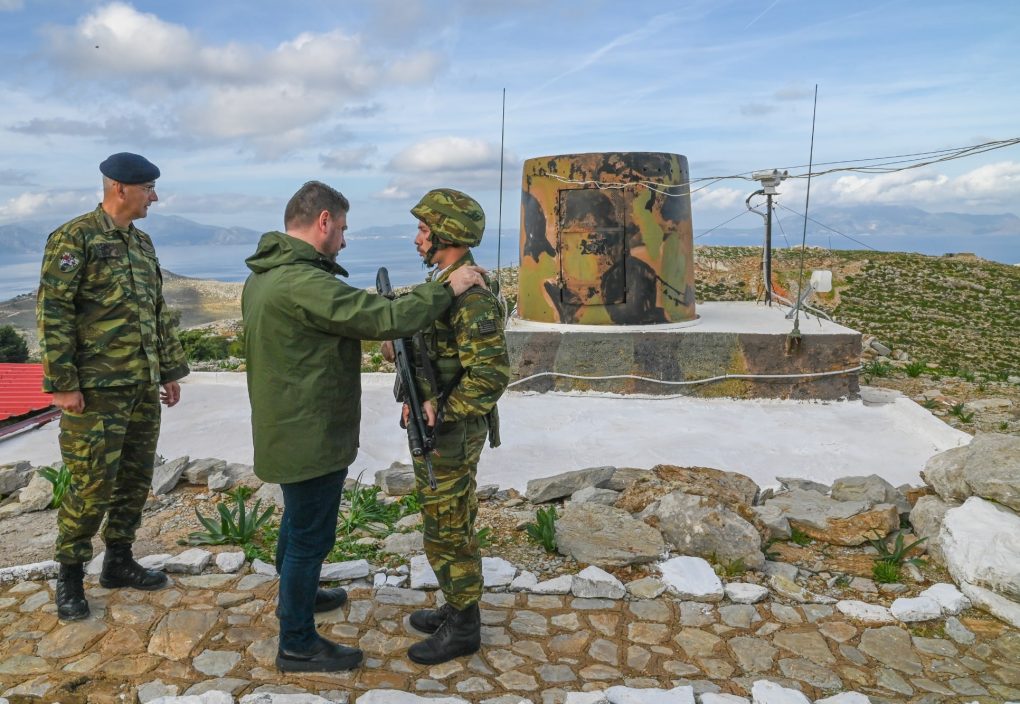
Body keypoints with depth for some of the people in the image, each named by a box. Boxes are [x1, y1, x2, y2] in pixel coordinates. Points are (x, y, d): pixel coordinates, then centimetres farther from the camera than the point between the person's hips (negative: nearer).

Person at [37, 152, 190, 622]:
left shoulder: (143, 243, 14)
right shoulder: (74, 238, -9)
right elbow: (53, 313, -13)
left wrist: (171, 371, 16)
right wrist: (62, 383, -16)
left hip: (143, 388, 7)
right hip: (96, 390, -7)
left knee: (136, 479, 13)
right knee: (93, 487, -1)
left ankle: (118, 561, 28)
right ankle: (69, 575, 17)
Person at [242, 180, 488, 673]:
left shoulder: (264, 276, 6)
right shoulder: (304, 283, -28)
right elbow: (386, 318, -28)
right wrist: (447, 289, -17)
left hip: (286, 429, 10)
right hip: (310, 437, -10)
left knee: (297, 519, 28)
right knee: (311, 536, 5)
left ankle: (297, 594, 50)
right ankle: (297, 645, 21)